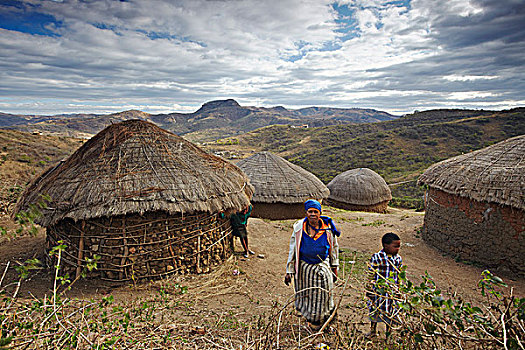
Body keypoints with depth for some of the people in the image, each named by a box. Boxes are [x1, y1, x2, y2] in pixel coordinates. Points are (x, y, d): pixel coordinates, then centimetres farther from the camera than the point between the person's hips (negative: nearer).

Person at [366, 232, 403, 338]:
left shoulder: (398, 258, -1)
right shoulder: (376, 257, -15)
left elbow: (400, 276, 10)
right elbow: (371, 275, -8)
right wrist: (369, 290, -6)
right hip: (378, 290, -3)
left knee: (391, 313, 13)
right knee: (375, 311, 14)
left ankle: (388, 333, 33)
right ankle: (373, 330, 38)